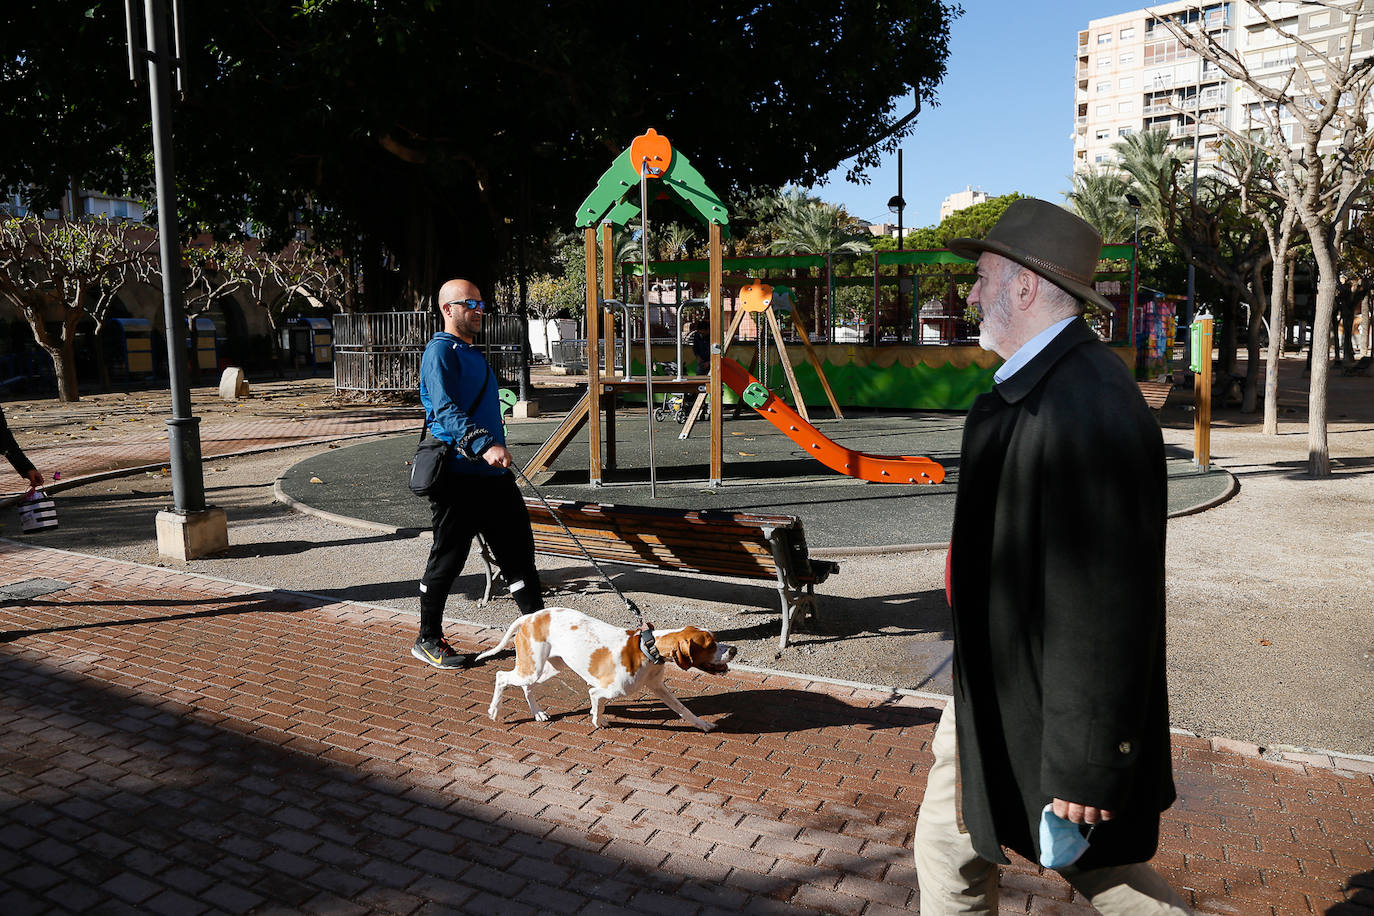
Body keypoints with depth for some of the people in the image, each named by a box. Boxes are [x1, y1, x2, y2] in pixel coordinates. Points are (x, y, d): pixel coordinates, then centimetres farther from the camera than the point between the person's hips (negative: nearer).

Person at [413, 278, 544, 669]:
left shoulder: (473, 353, 21)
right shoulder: (440, 351, -9)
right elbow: (446, 409, -23)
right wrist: (484, 445, -35)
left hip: (492, 472, 9)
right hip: (458, 475, -9)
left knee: (518, 549, 8)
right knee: (447, 558, 2)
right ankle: (428, 641, 17)